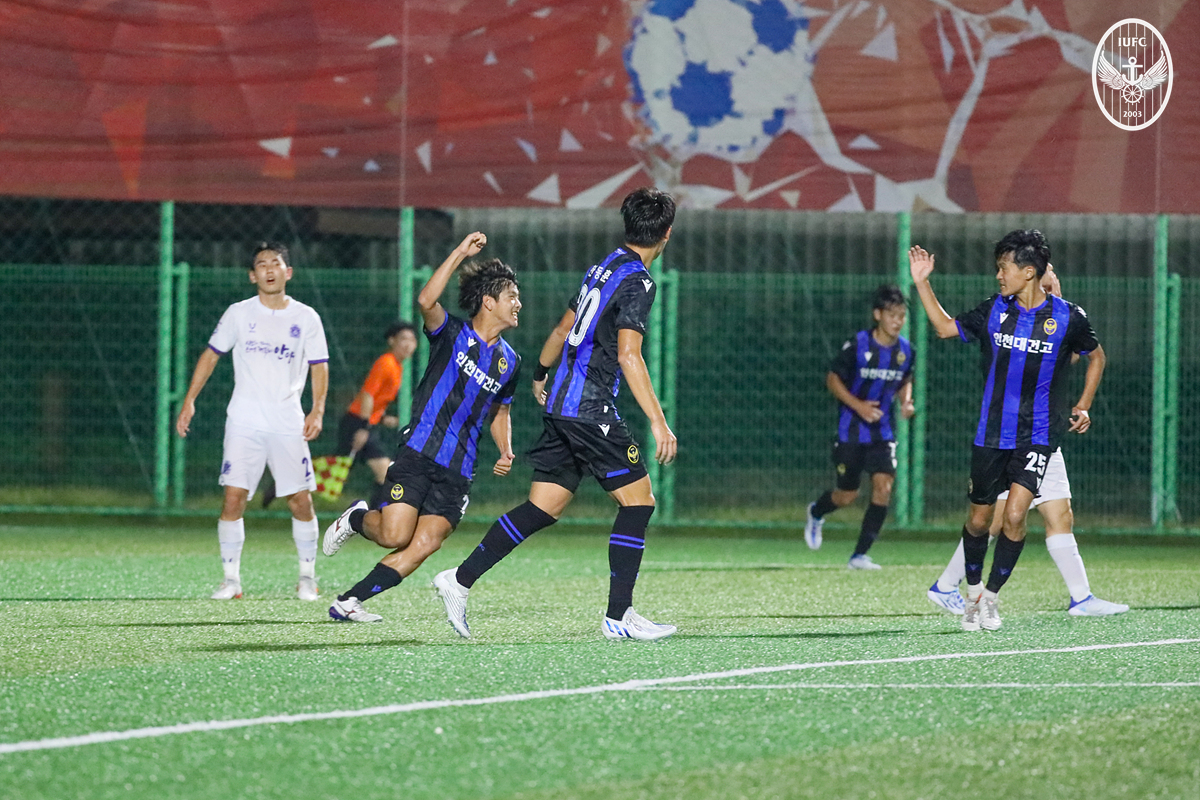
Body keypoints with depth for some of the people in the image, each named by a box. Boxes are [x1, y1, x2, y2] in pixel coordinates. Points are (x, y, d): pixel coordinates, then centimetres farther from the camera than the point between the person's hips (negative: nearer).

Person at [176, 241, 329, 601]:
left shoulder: (306, 318, 4)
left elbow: (319, 367, 8)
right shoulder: (238, 314, 4)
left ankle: (307, 576, 15)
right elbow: (211, 354, 12)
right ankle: (231, 578, -3)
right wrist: (189, 401, 5)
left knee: (301, 501, -1)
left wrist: (318, 410, -5)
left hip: (289, 424, 0)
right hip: (244, 422, 0)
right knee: (233, 497, -11)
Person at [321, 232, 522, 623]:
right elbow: (426, 301, -23)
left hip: (457, 473, 5)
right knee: (394, 536, -16)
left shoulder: (509, 361, 14)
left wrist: (506, 452, 12)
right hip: (419, 453, -5)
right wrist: (460, 253, -25)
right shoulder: (452, 334, -2)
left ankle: (347, 602, -1)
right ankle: (357, 519, 20)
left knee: (424, 547, -11)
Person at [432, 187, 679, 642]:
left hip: (560, 407, 9)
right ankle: (618, 616, -5)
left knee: (544, 508, 9)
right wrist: (657, 421, -22)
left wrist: (540, 375, 41)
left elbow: (562, 330, 26)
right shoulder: (637, 281, -11)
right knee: (638, 500, -3)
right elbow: (628, 355, -20)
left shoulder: (603, 268, 16)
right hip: (592, 411, -9)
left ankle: (461, 580, 5)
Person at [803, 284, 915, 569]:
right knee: (846, 495, 4)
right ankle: (816, 513, 42)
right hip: (851, 431, -3)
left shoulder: (905, 350, -1)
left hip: (882, 432, 3)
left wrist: (905, 401, -4)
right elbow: (832, 379, -7)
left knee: (884, 485, -15)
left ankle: (860, 554, -6)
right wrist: (858, 405, -20)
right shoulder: (857, 345, -14)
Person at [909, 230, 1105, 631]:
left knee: (1014, 516, -16)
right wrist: (922, 283, 6)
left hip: (1037, 436, -3)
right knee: (979, 519, 8)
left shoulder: (1067, 317, -6)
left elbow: (1096, 356, 12)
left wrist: (1083, 406, 6)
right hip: (991, 432, 3)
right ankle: (973, 591, 31)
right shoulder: (994, 311, 1)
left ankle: (991, 597, 1)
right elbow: (945, 327, 14)